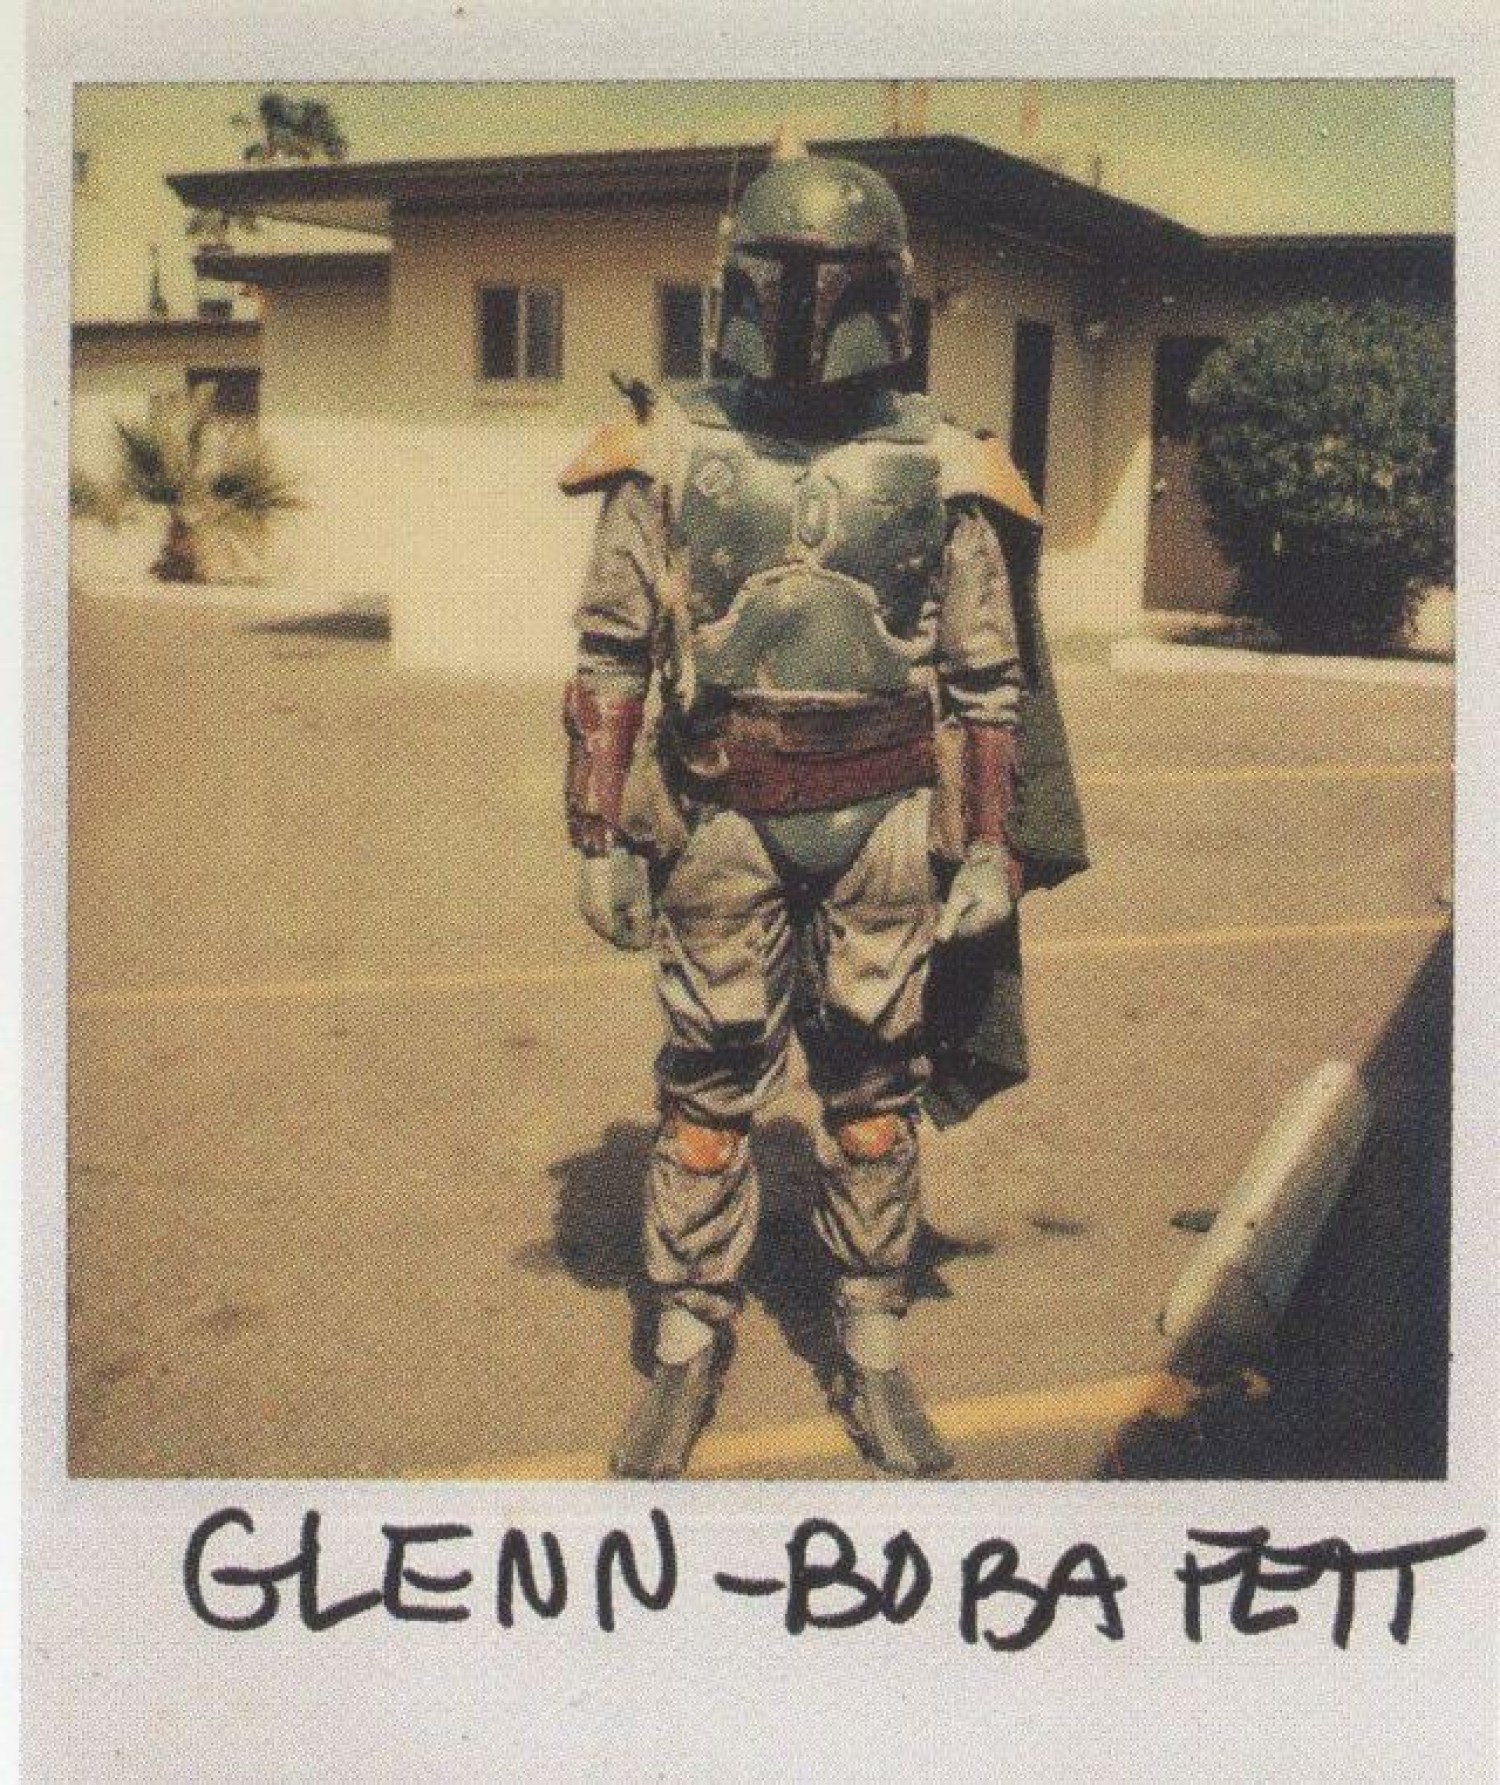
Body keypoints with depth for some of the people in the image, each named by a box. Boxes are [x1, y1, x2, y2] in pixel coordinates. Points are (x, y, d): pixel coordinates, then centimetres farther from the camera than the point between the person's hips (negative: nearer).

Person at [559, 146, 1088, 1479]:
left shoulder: (939, 469, 0)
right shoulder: (671, 452, -1)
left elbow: (990, 679, 5)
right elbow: (611, 655, 2)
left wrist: (991, 853, 2)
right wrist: (600, 837, -2)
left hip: (884, 830, 1)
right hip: (721, 826, 0)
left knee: (875, 1104, 10)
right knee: (708, 1100, 7)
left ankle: (874, 1363, 25)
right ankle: (688, 1359, 23)